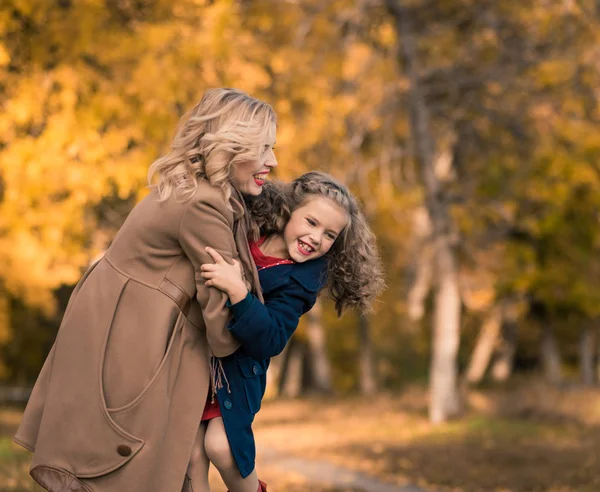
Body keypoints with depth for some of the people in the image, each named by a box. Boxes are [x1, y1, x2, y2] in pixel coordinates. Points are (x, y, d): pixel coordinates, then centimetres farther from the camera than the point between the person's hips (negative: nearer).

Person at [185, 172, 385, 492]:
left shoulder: (300, 282, -18)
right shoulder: (249, 220, -9)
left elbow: (269, 342, -29)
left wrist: (237, 291, -39)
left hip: (237, 365, -3)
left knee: (220, 446, -17)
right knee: (191, 455, -6)